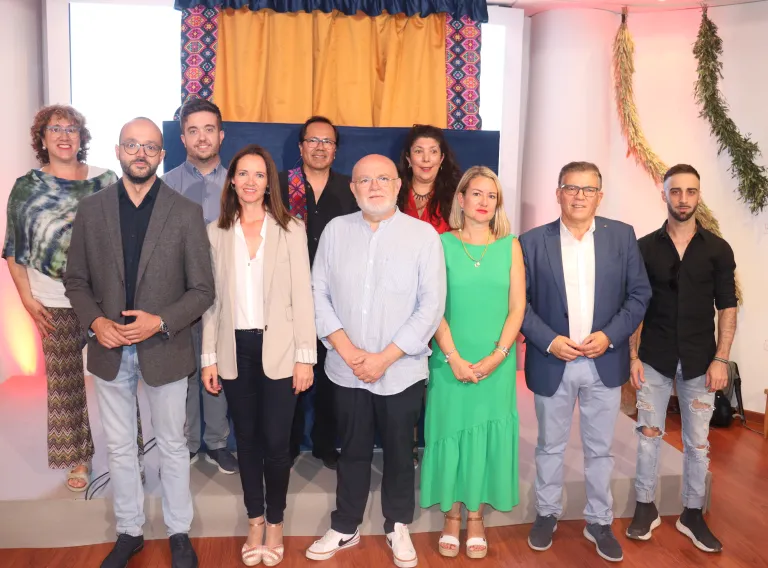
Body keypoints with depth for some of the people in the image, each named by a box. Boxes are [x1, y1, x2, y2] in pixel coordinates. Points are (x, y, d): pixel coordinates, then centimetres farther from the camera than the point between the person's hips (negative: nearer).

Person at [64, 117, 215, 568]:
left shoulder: (186, 213, -7)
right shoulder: (91, 209, 0)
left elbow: (202, 290, -6)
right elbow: (76, 280, 5)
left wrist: (161, 321, -19)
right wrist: (95, 320, -12)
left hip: (165, 349, -2)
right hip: (109, 349, 2)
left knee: (173, 446, 13)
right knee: (120, 447, 16)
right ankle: (129, 531, 34)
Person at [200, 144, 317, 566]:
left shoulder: (290, 230, -1)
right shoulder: (216, 232, 5)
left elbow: (302, 296, -4)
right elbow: (211, 299, 5)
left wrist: (305, 357, -7)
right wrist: (209, 358, 2)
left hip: (278, 348, -2)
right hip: (235, 349, 2)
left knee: (276, 440, 2)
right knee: (247, 438, 13)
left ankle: (275, 523, 23)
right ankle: (254, 521, 29)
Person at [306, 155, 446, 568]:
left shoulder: (423, 234, -6)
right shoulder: (335, 230, 1)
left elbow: (432, 305, -9)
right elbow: (318, 293, 1)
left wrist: (384, 358, -12)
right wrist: (349, 352, -9)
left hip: (401, 370, -1)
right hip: (347, 370, 2)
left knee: (399, 452, 13)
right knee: (352, 451, 16)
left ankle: (397, 526, 34)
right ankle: (345, 527, 34)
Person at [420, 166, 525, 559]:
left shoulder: (510, 246, 3)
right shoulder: (442, 244, -1)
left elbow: (517, 307, 0)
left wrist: (496, 355, -10)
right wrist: (454, 357, -13)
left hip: (496, 362, 1)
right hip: (451, 361, -1)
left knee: (486, 436, 8)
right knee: (451, 432, 6)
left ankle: (475, 517, 24)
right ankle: (452, 516, 22)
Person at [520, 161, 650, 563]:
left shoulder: (622, 236, -1)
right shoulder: (533, 241, -4)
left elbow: (639, 294, 0)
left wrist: (610, 335, -12)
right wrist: (548, 341, -15)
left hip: (604, 362, 1)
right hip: (552, 363, 0)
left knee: (600, 449, 13)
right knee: (550, 446, 15)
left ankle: (599, 522, 30)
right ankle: (547, 513, 34)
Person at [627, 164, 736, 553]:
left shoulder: (717, 250, 0)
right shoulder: (645, 247, 0)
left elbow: (727, 308, 1)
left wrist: (721, 359, -7)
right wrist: (633, 355, -4)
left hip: (699, 361, 1)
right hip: (654, 359, 0)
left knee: (697, 441, 9)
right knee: (649, 433, 8)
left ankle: (692, 514, 24)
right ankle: (646, 507, 22)